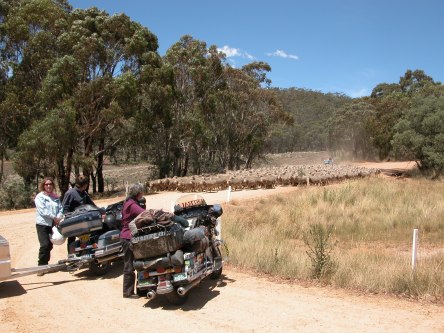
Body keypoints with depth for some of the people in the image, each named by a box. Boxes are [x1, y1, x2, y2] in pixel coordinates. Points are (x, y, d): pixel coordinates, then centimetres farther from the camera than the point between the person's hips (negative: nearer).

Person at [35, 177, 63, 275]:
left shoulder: (56, 197, 12)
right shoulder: (40, 197, -2)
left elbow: (60, 209, 8)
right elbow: (42, 210, -13)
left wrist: (58, 217, -12)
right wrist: (54, 217, -15)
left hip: (53, 224, 4)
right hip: (42, 224, -4)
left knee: (50, 245, 8)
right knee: (45, 245, -12)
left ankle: (45, 264, 22)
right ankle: (41, 266, -4)